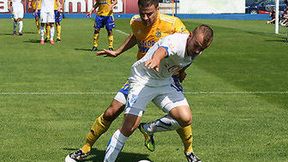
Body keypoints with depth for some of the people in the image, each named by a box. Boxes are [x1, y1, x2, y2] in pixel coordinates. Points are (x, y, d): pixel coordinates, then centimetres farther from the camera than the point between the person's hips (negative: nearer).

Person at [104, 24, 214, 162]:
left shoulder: (196, 51, -4)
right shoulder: (177, 42, -30)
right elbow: (163, 49, -54)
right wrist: (156, 59, -75)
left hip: (165, 82, 8)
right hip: (143, 79, -7)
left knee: (186, 119, -8)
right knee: (130, 126, -19)